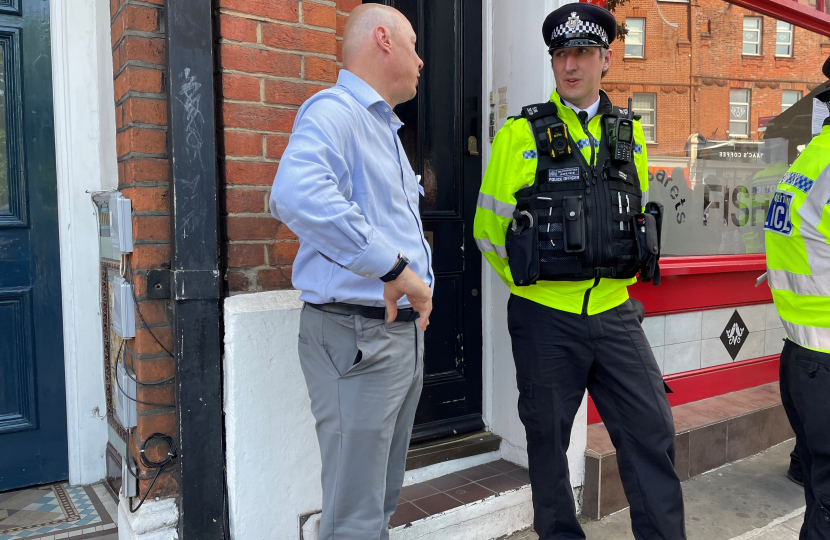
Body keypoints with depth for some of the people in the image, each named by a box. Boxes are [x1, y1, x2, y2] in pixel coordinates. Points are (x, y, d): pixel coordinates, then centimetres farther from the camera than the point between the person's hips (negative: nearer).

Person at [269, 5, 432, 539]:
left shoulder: (386, 128, 19)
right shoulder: (334, 111, -13)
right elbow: (297, 194, -34)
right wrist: (393, 269, -30)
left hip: (406, 330, 10)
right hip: (357, 334, -9)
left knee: (384, 497, 21)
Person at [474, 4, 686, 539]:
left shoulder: (630, 134, 9)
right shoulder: (522, 134, -3)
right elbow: (488, 226, 0)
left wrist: (618, 277, 14)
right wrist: (529, 281, 3)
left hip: (615, 312, 3)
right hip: (545, 317, -3)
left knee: (652, 431, 5)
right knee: (548, 438, 10)